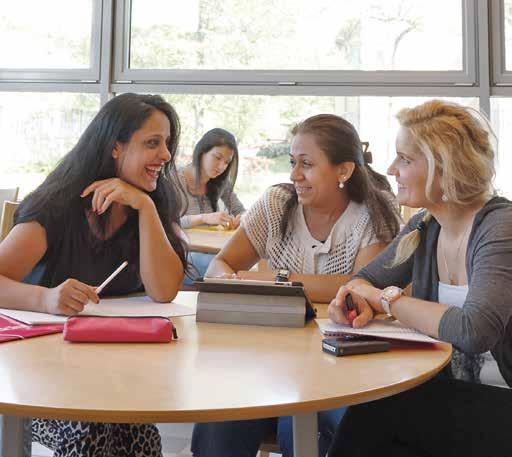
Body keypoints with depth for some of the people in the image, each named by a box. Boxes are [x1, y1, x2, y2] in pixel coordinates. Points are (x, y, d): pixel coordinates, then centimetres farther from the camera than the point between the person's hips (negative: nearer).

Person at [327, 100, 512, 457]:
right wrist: (359, 299, -14)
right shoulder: (424, 227, 3)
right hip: (452, 395, 6)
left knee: (373, 413, -23)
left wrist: (388, 299, -20)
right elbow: (367, 279, 11)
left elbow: (474, 332, -33)